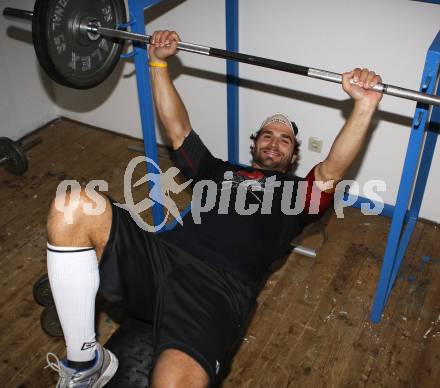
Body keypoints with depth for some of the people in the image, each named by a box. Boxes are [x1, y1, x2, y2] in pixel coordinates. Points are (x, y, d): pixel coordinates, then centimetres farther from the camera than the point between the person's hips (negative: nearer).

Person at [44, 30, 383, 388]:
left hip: (218, 286, -4)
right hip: (162, 253, 5)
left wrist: (365, 105, -5)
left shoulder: (297, 192, 25)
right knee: (73, 206, -26)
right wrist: (159, 62, 28)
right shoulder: (220, 170, 34)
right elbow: (177, 127, 33)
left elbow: (334, 169, 7)